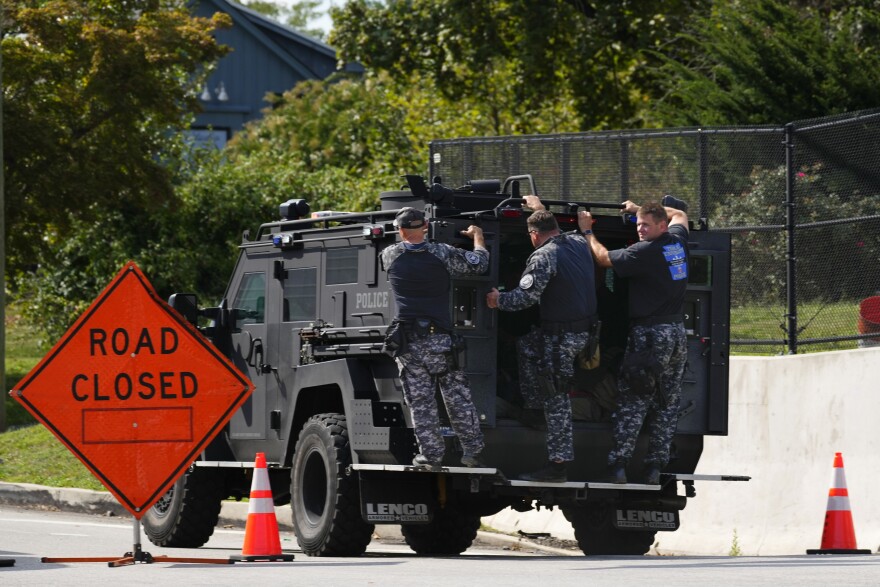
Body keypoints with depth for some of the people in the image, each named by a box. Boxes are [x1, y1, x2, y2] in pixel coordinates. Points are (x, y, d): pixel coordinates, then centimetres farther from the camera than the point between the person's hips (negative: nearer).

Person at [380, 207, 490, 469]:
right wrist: (477, 236, 18)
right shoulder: (442, 253, -6)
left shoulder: (390, 255, 0)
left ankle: (431, 454, 4)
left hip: (407, 341, 1)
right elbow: (478, 263, -1)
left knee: (420, 402, 4)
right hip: (439, 338, -1)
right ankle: (472, 451, 8)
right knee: (458, 397, 8)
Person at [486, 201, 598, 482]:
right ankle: (534, 406, 36)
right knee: (526, 345, 30)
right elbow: (559, 231, 35)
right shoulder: (578, 243, 9)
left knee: (556, 399, -2)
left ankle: (558, 466, 3)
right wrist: (540, 209, 48)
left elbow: (525, 297, -22)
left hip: (562, 335, -9)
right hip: (584, 330, 9)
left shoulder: (543, 257, -17)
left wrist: (498, 300, -4)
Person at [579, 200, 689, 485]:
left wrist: (588, 231, 10)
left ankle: (619, 464, -7)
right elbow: (679, 215, 30)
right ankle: (656, 466, 7)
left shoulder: (644, 252, -15)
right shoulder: (677, 242, 7)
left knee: (633, 401, -4)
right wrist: (638, 209, 34)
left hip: (650, 335, -7)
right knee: (667, 403, 8)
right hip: (678, 333, 7)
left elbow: (604, 258, -5)